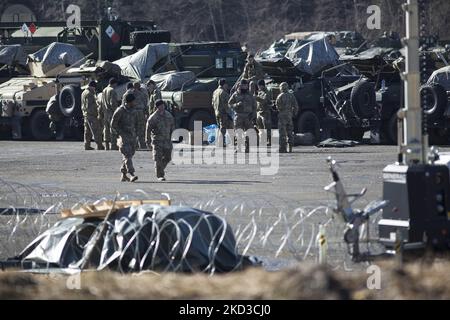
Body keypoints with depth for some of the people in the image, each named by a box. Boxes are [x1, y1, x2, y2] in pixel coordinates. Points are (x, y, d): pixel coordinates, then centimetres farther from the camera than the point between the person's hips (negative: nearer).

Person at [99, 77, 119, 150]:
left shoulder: (104, 91, 13)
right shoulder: (112, 91, -12)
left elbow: (101, 103, 15)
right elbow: (113, 103, -19)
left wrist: (101, 114, 18)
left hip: (105, 113, 8)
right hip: (111, 113, -8)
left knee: (106, 129, 10)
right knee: (113, 130, -6)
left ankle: (107, 146, 12)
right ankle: (113, 146, -8)